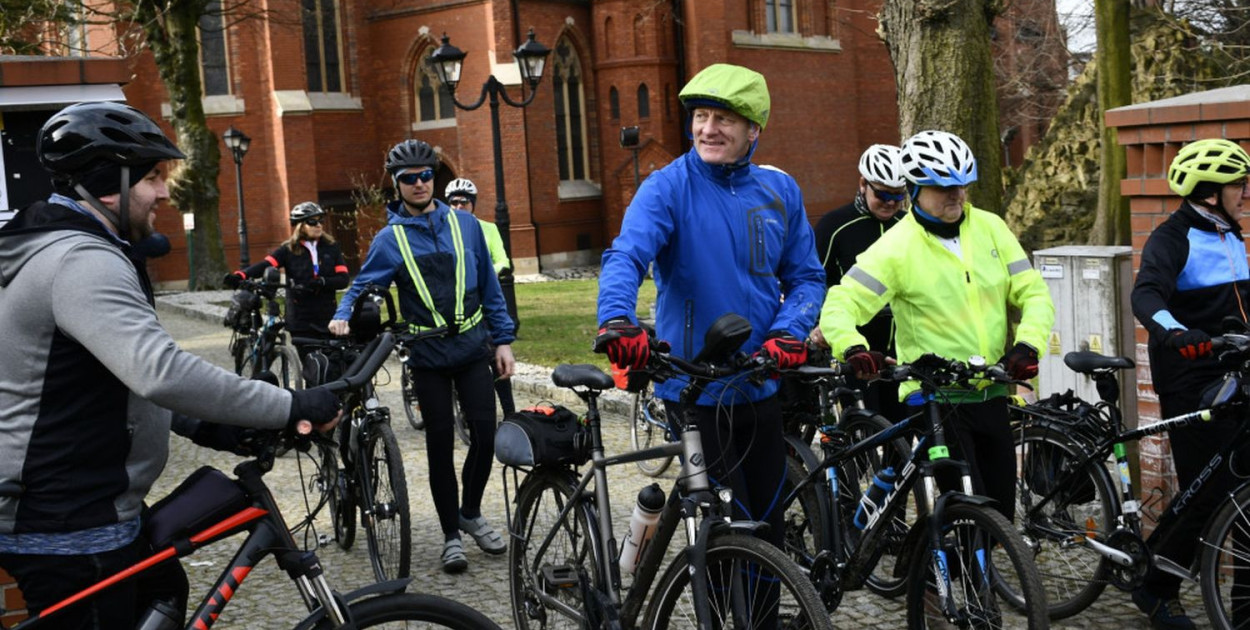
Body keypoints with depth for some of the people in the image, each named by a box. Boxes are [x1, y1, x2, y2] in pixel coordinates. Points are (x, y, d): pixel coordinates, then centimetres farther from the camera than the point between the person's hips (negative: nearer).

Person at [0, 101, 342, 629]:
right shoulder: (81, 261, -23)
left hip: (74, 507, 10)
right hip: (70, 531, -10)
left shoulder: (52, 249, 12)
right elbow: (161, 372, -37)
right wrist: (293, 406, -32)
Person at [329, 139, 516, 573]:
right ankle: (451, 536, 18)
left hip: (473, 347, 1)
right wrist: (343, 317, -23)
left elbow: (489, 287, 7)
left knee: (485, 435, -1)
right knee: (440, 444, 4)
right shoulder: (390, 238, -2)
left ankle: (471, 513, 25)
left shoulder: (465, 224, 3)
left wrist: (502, 340, 4)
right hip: (428, 357, -1)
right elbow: (363, 287, -2)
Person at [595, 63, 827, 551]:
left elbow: (806, 276, 8)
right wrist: (616, 319, -44)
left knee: (769, 525, 16)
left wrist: (788, 333, -11)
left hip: (760, 387, 5)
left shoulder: (780, 190, 6)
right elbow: (626, 256, -24)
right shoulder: (668, 187, -9)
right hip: (694, 391, -5)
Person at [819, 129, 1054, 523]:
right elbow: (841, 305, -15)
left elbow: (1033, 292, 5)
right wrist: (853, 349, -35)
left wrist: (1028, 344, -13)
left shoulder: (989, 228, 5)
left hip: (991, 394, 6)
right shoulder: (897, 247, -10)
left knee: (1000, 515, 11)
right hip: (935, 398, -6)